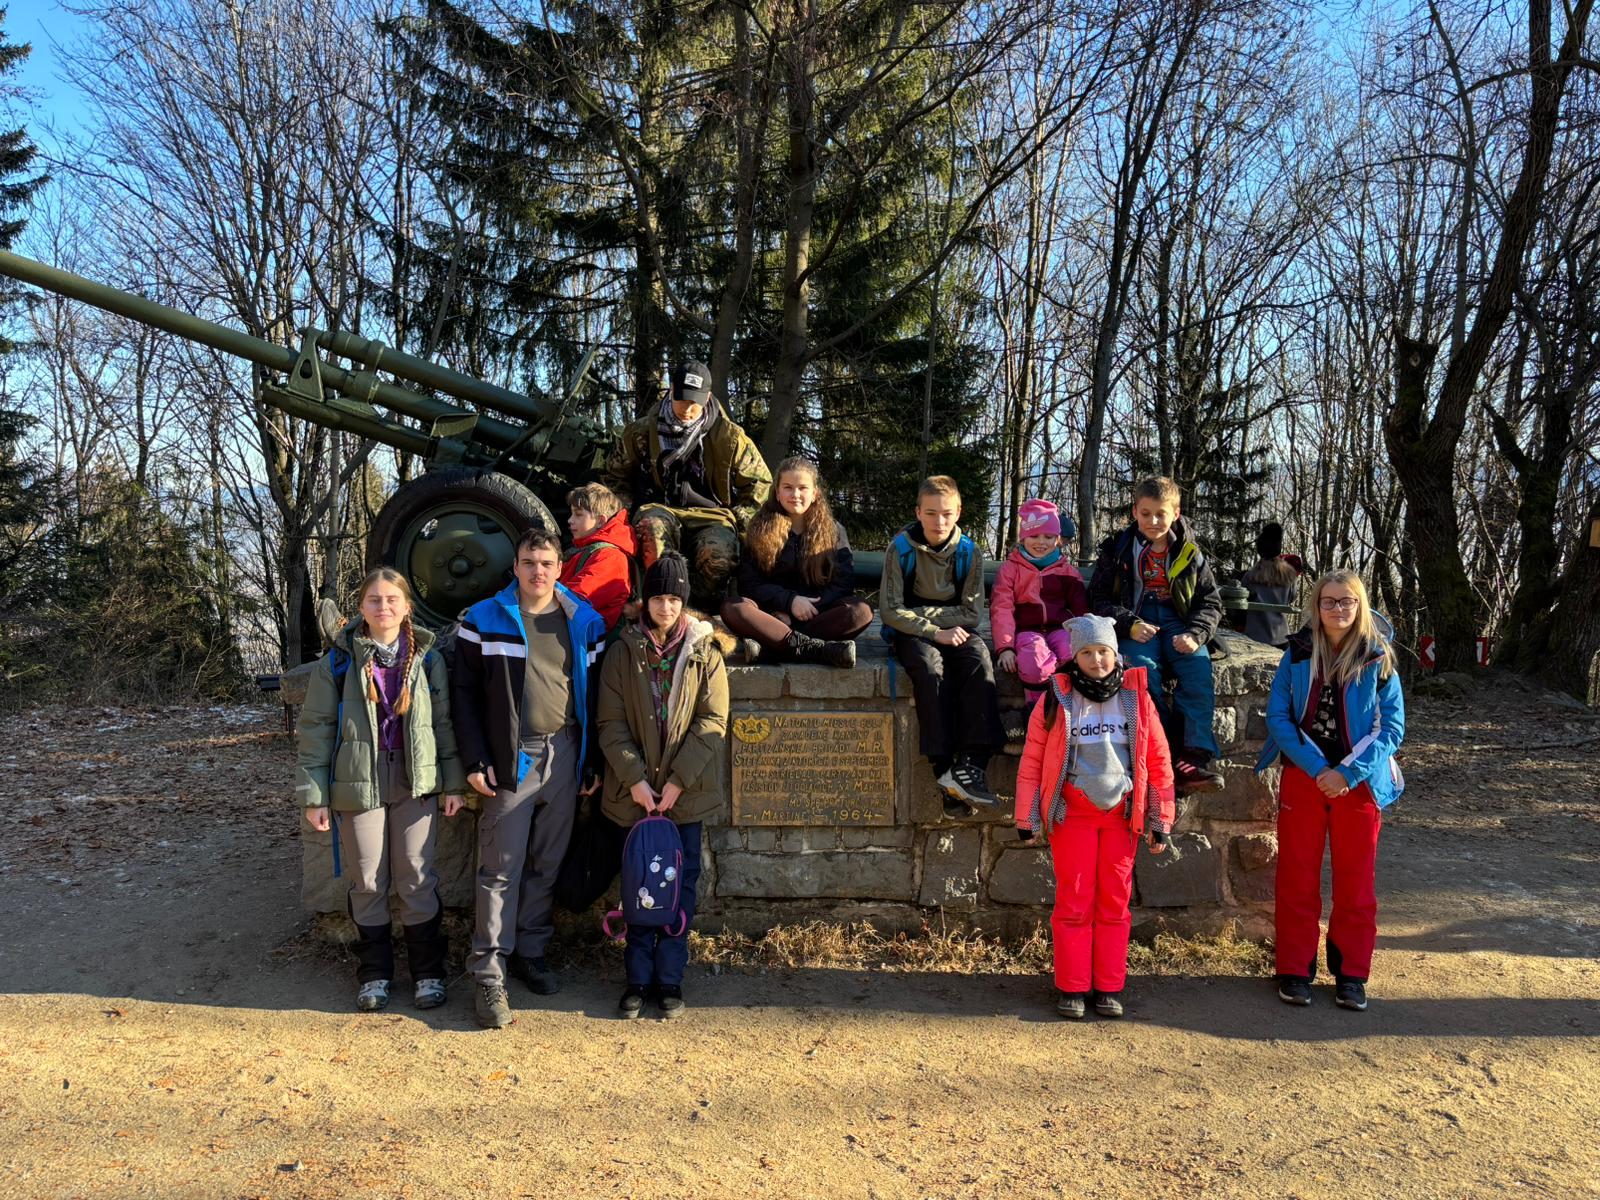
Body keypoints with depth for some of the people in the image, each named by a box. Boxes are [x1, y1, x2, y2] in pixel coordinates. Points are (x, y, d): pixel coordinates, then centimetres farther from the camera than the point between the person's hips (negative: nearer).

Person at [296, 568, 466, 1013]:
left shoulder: (427, 658, 2)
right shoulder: (339, 660, -2)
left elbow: (444, 722, 7)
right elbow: (316, 726, -1)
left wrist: (453, 781, 4)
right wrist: (314, 794, -4)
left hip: (416, 784, 1)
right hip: (359, 786, 0)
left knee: (417, 879, 6)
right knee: (368, 883, 9)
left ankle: (428, 971, 19)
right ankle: (373, 973, 24)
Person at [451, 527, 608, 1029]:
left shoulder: (584, 622, 5)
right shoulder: (484, 620, -2)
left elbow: (595, 694, 8)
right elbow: (464, 692, -1)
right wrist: (475, 760, -8)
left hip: (564, 756, 3)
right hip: (510, 758, -3)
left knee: (547, 864, 12)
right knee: (501, 868, -1)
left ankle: (531, 952, 27)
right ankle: (488, 972, 7)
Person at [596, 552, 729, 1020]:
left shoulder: (704, 651, 2)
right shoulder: (623, 651, 3)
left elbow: (713, 720, -3)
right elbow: (612, 722, -1)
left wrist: (678, 779, -11)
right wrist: (634, 778, -12)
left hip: (686, 790, 0)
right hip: (636, 790, 0)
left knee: (681, 884, 6)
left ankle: (670, 977, 18)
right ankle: (639, 978, 18)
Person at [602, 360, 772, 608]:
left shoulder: (729, 436, 5)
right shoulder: (643, 431, 9)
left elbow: (760, 481, 14)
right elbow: (616, 476, 22)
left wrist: (739, 519, 3)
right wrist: (628, 511, 5)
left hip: (711, 516, -1)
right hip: (661, 510, 1)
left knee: (718, 556, -39)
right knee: (650, 526, -40)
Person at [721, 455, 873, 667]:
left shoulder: (833, 531, 9)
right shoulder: (761, 530, 8)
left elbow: (844, 584, 2)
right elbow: (749, 584, 1)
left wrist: (813, 606, -14)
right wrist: (790, 600, -14)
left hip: (818, 614, 1)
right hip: (775, 614, 0)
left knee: (862, 610, -30)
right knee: (732, 607, -30)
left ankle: (769, 648, -36)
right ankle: (816, 649, -39)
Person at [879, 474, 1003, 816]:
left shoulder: (969, 552, -1)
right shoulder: (901, 549, -7)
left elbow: (972, 614, -4)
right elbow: (892, 611, -11)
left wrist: (921, 612, -12)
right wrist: (937, 633, -20)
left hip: (955, 631, 2)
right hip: (911, 633, -2)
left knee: (980, 661, -31)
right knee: (930, 666, -35)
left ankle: (971, 763, -36)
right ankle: (944, 769, -36)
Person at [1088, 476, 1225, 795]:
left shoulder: (1189, 553, 9)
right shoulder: (1119, 548, 5)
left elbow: (1211, 602, 10)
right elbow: (1099, 599, 3)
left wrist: (1195, 634, -11)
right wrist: (1130, 625, -15)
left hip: (1177, 622, 2)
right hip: (1134, 624, -2)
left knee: (1200, 670, -28)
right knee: (1144, 667, -33)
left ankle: (1194, 758, -31)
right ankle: (1167, 753, -30)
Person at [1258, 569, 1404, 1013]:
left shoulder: (1378, 659, -2)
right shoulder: (1298, 653, -1)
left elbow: (1392, 726, -5)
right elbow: (1277, 715, -4)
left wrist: (1349, 772, -15)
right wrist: (1316, 768, -14)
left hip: (1358, 784, 0)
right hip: (1303, 778, 0)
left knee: (1355, 884, 8)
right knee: (1297, 880, 6)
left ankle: (1351, 975, 20)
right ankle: (1295, 970, 17)